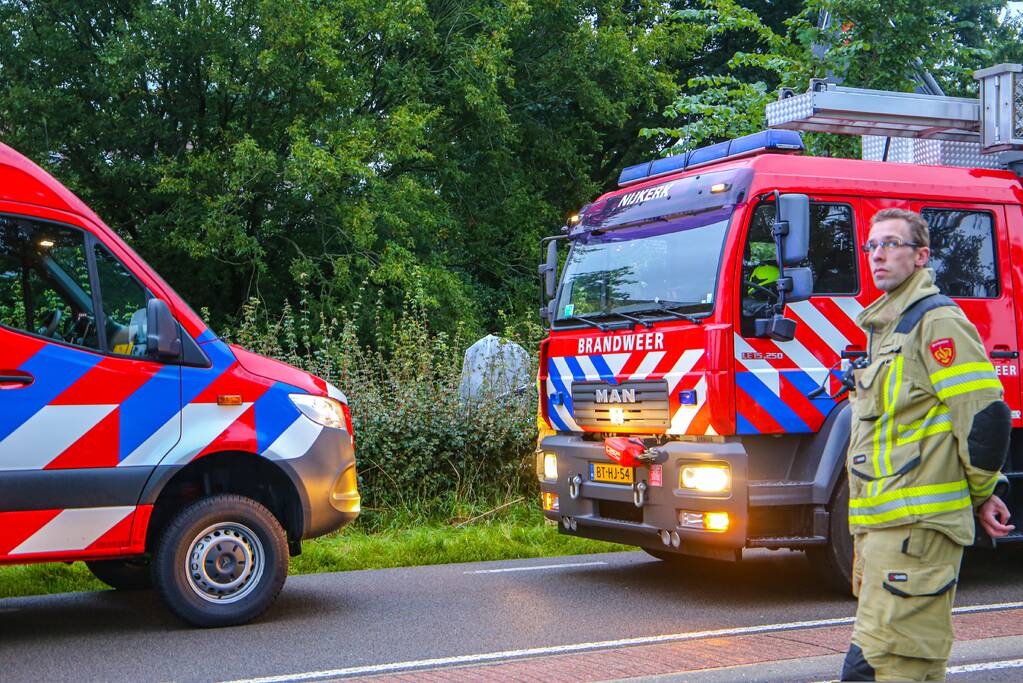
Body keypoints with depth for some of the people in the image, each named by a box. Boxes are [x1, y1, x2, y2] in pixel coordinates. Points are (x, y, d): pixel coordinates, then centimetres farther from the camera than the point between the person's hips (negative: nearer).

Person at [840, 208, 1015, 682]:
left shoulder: (937, 320, -9)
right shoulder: (886, 326, 21)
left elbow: (984, 414, -15)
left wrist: (982, 493, -4)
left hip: (916, 525, -10)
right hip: (883, 522, 10)